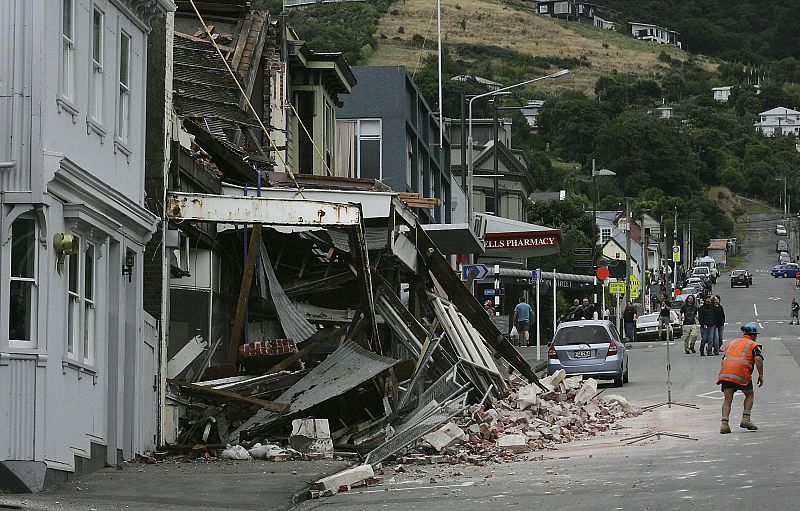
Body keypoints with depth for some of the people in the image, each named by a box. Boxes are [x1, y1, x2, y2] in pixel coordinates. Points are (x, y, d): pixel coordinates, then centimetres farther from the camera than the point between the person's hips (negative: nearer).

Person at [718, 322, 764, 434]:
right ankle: (745, 419, 6)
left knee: (727, 399, 6)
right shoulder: (753, 345, 12)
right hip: (741, 372, -4)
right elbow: (758, 359, -5)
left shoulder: (731, 343, 30)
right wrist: (761, 375, 0)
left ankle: (724, 423, -10)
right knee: (750, 395, 18)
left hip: (725, 372, 4)